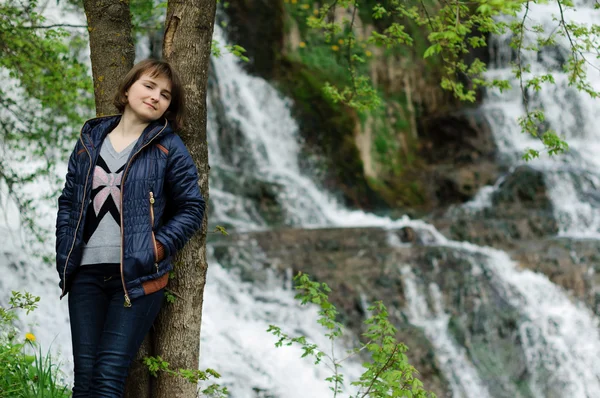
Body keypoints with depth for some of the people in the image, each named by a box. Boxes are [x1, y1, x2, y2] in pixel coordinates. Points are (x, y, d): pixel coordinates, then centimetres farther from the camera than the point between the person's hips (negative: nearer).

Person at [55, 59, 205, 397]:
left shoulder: (169, 148, 2)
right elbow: (68, 201, 16)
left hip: (137, 277, -4)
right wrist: (64, 255, 5)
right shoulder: (91, 139, 13)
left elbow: (192, 208, 2)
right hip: (86, 274, 4)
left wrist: (156, 249, -9)